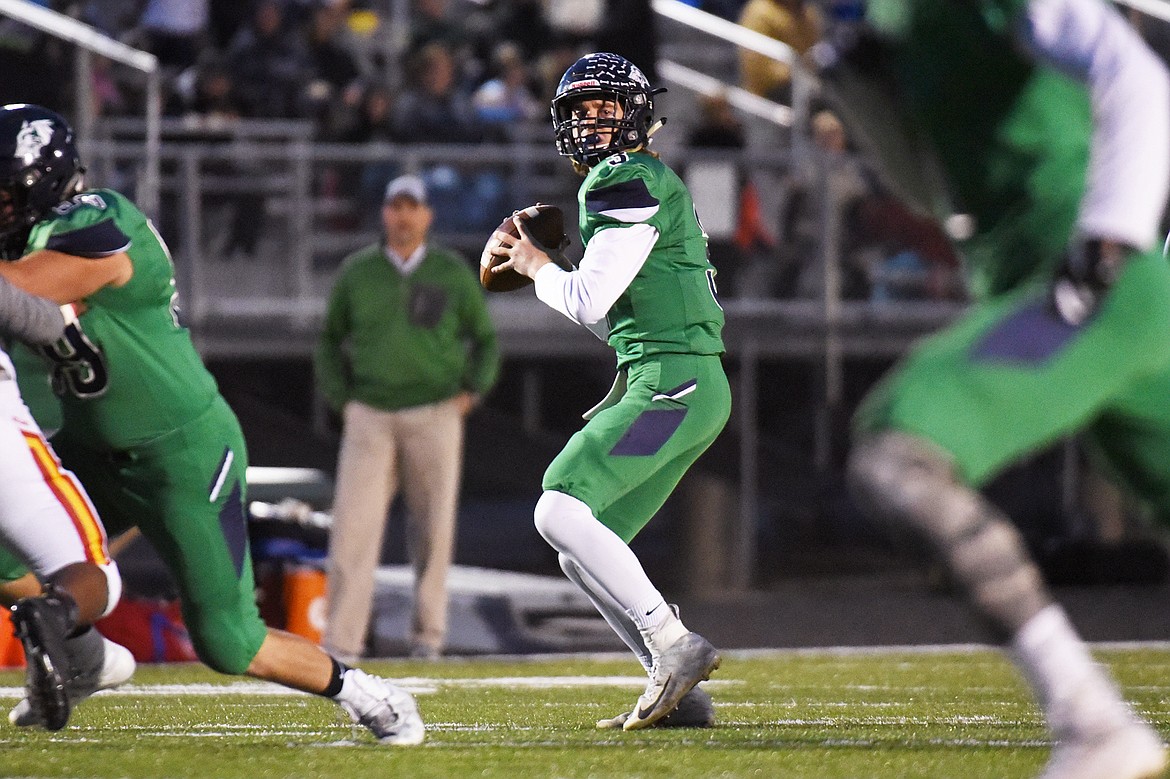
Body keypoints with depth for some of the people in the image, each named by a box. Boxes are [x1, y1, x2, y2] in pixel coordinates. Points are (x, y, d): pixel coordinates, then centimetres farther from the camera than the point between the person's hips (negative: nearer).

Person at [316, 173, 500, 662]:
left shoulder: (453, 273, 4)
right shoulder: (356, 272, 6)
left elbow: (485, 339, 13)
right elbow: (329, 338, 16)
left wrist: (472, 392, -1)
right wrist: (339, 398, 4)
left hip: (435, 415, 0)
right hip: (369, 417, 0)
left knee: (433, 528, 3)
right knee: (352, 527, -10)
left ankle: (428, 633, 16)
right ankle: (340, 643, -13)